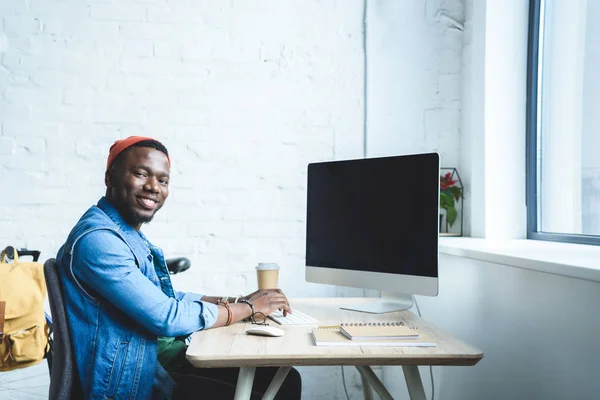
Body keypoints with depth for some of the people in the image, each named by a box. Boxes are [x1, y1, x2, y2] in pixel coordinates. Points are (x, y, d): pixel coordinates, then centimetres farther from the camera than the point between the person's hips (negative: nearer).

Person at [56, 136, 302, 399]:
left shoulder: (129, 234, 12)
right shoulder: (97, 238, -20)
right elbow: (167, 317, -23)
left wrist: (234, 301, 6)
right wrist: (248, 307, -10)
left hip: (158, 353, 10)